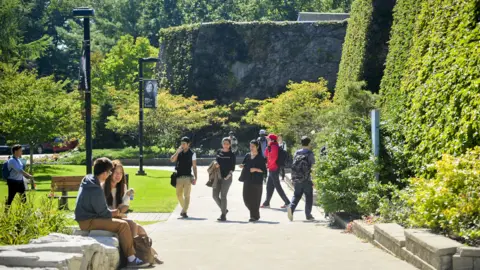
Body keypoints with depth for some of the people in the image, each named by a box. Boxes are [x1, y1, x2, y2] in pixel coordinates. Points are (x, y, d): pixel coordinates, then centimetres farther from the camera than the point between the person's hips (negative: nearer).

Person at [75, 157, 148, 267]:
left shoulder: (88, 180, 8)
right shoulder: (96, 190, -24)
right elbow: (103, 213, -18)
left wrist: (112, 212, 9)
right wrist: (114, 213, 2)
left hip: (88, 217, 11)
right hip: (88, 222, -11)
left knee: (124, 222, 14)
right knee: (123, 225, -19)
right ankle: (131, 259, -16)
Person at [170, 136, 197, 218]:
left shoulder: (192, 154, 1)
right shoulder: (179, 153, 9)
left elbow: (194, 166, 1)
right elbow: (172, 160, -3)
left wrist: (195, 177, -6)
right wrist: (177, 152, -14)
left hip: (187, 177, -4)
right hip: (179, 177, 4)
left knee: (186, 195, -9)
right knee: (179, 195, 11)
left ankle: (184, 212, -11)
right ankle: (184, 208, 31)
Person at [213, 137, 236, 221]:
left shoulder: (231, 155, 0)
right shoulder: (219, 152, 11)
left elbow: (232, 167, -1)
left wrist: (229, 175, -15)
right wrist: (216, 164, -1)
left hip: (227, 177, -5)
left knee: (223, 196, -7)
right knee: (215, 195, 1)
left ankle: (223, 215, -2)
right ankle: (224, 209, 21)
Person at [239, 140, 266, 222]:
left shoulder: (260, 158, -5)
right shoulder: (247, 156, 9)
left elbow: (264, 170, -6)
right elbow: (244, 165, 18)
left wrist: (256, 169, -19)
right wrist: (242, 166, -3)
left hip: (257, 181, -5)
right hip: (247, 180, 5)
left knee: (255, 199, -4)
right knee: (246, 198, 5)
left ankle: (254, 216, 7)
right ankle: (254, 214, 24)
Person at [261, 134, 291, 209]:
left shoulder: (274, 146, -15)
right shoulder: (271, 147, 14)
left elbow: (273, 157, -19)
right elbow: (266, 155, 18)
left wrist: (268, 165, -8)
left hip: (273, 169, -10)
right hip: (272, 169, 10)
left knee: (277, 186, -7)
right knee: (269, 186, 13)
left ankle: (287, 202, -5)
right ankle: (267, 203, 18)